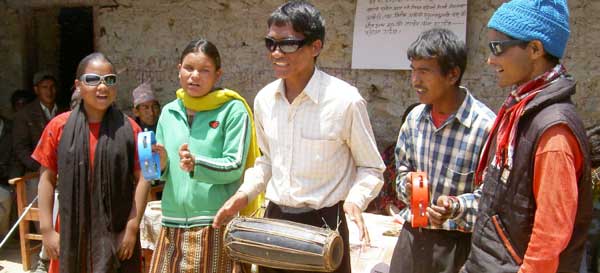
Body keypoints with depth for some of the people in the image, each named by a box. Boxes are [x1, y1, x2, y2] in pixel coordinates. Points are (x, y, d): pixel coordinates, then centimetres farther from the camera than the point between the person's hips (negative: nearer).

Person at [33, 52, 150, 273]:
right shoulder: (59, 126, -1)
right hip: (71, 232, 1)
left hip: (116, 234, -1)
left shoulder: (129, 128, -3)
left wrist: (132, 228, -8)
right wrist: (47, 230, -2)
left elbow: (142, 179, -4)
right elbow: (47, 178, 2)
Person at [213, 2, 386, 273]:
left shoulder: (345, 100, -16)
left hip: (323, 224, -5)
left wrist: (355, 199, -23)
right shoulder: (264, 99, 0)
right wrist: (244, 193, 2)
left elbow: (371, 168, -5)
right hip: (274, 219, 5)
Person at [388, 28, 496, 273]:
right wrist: (407, 186, -5)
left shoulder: (486, 125, -17)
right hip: (411, 237, 5)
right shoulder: (415, 117, 3)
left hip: (456, 244, -5)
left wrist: (457, 209, -29)